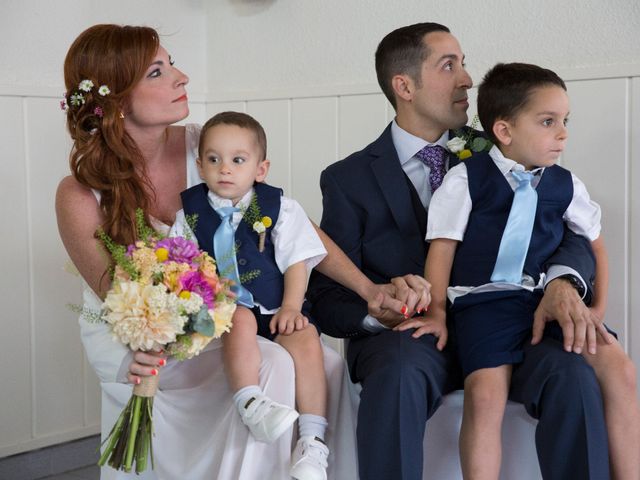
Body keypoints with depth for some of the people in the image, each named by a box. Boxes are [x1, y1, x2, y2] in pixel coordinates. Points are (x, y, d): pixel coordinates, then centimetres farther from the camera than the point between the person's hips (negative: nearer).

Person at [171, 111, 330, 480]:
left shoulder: (279, 208, 4)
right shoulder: (191, 213, 7)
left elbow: (296, 262, 3)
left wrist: (291, 307, -10)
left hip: (277, 308, 0)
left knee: (306, 339, -26)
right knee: (240, 322, -34)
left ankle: (313, 442, -24)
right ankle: (251, 404, -41)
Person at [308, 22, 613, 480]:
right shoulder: (348, 179, 5)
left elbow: (569, 235, 5)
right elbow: (328, 298, 2)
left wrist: (562, 282, -19)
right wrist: (377, 311, -21)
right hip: (405, 336, -2)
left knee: (571, 373, -29)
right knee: (399, 376, -37)